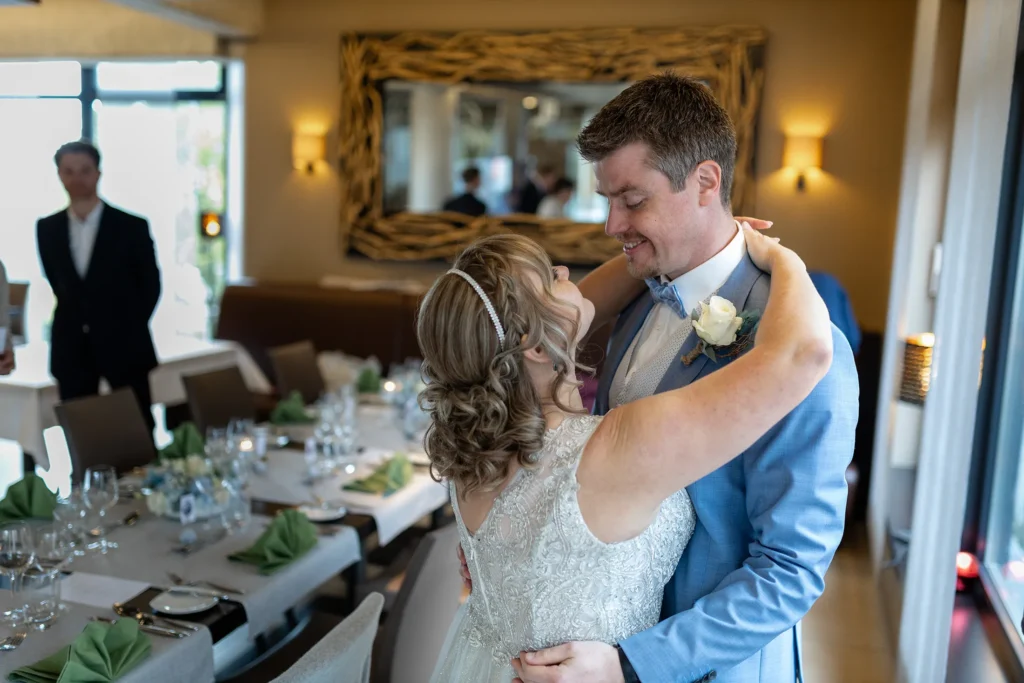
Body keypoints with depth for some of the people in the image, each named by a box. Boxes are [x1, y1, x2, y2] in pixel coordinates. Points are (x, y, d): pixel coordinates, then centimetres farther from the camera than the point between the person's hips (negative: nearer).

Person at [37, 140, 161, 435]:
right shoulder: (46, 228, 5)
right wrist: (77, 321, 8)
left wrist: (128, 329, 1)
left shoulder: (131, 226, -6)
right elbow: (58, 284, 15)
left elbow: (150, 285, 0)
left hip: (123, 345, -3)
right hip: (71, 347, 3)